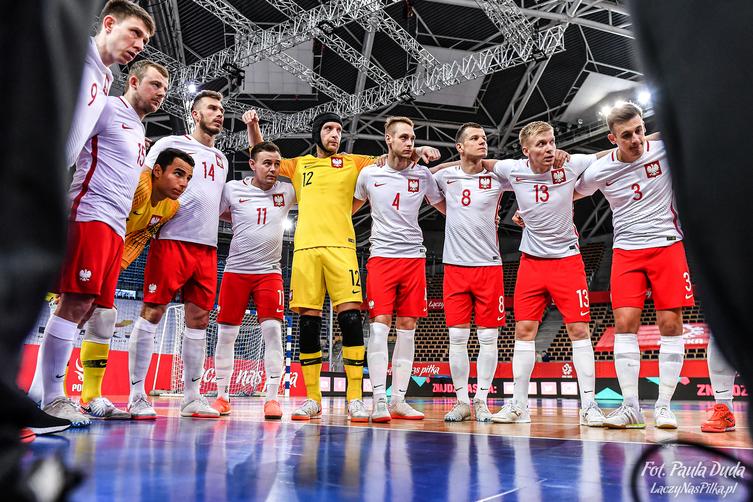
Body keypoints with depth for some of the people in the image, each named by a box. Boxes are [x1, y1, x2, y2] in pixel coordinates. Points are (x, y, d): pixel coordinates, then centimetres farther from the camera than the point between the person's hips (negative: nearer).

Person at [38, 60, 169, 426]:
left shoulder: (138, 132, 26)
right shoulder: (108, 109, 1)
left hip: (116, 229, 9)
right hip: (92, 215, -9)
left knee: (93, 307, 6)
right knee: (76, 302, -13)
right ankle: (52, 399, -9)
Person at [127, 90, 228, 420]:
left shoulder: (222, 160, 25)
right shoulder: (171, 144, 7)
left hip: (207, 247, 6)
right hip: (173, 240, -6)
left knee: (198, 319, 5)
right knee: (152, 312, -7)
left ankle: (191, 398, 11)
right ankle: (136, 395, 0)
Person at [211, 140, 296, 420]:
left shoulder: (287, 191, 2)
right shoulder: (232, 189, 0)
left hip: (270, 271, 0)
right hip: (236, 270, 0)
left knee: (272, 330, -11)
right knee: (226, 333, 4)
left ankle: (272, 397, -4)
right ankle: (222, 396, 17)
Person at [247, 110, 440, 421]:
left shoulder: (352, 162, 18)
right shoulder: (299, 165, 22)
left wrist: (417, 151, 0)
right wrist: (253, 126, 15)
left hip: (340, 247, -1)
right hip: (306, 247, 2)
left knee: (350, 317, -12)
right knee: (307, 322, 0)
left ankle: (355, 398, -7)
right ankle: (312, 399, 9)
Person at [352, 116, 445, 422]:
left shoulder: (423, 174, 8)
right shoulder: (369, 174, 6)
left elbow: (446, 209, 17)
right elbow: (351, 208, 21)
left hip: (414, 257, 2)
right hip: (381, 256, -2)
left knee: (407, 328, 3)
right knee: (379, 325, -9)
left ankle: (398, 400, 10)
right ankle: (379, 400, -5)